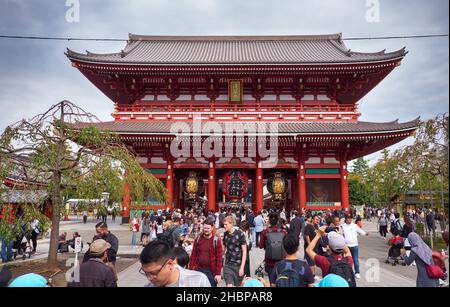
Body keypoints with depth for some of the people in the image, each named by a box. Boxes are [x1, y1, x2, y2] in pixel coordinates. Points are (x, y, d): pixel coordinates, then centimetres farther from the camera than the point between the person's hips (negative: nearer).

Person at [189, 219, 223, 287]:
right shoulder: (197, 239, 2)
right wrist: (191, 269, 0)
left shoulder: (217, 241, -6)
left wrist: (218, 273, -10)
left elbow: (219, 258, -8)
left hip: (211, 271, -2)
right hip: (199, 269, 3)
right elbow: (193, 255, 4)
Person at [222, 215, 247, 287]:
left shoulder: (240, 234, -9)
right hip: (228, 265, 3)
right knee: (229, 285, -9)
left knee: (237, 285, 9)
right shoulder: (225, 234, 3)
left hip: (238, 265, -2)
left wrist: (242, 267, -11)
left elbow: (244, 251, -7)